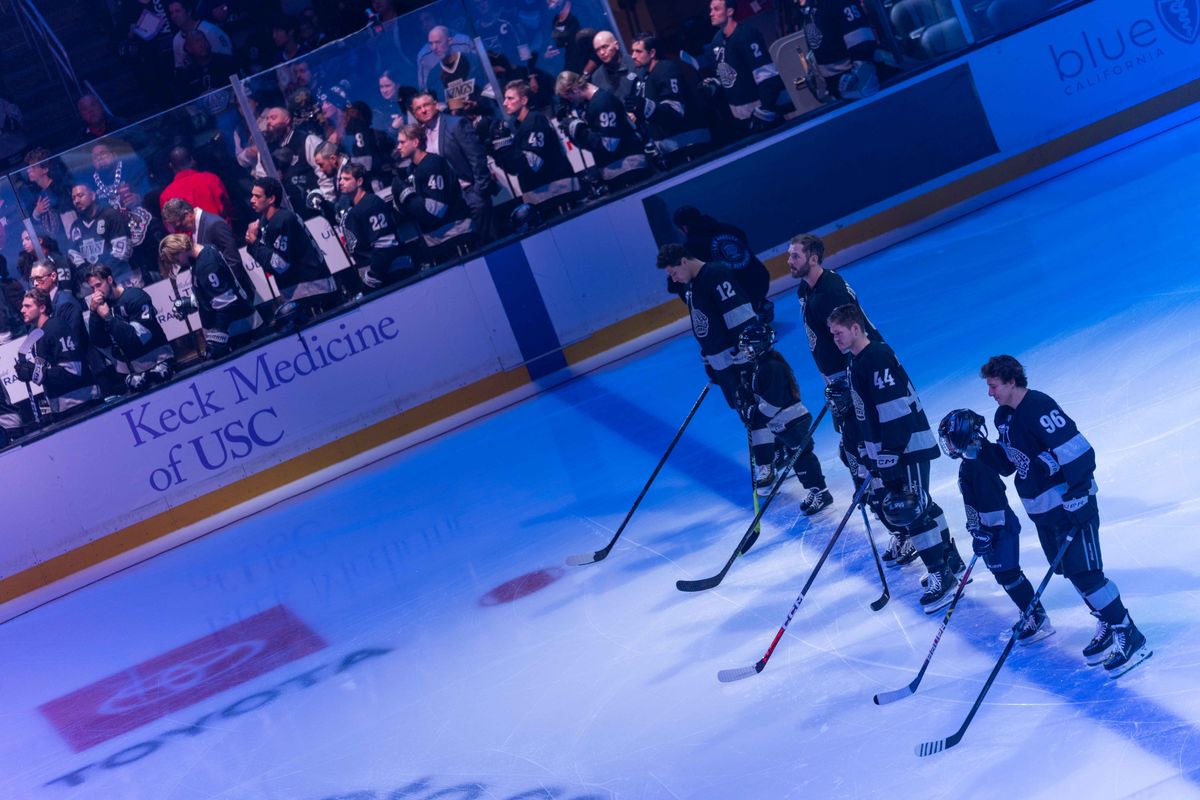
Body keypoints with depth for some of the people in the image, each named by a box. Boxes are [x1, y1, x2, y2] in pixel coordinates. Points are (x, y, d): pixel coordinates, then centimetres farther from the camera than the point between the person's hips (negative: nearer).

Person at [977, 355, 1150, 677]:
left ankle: (1130, 637, -3)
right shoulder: (1003, 417, 8)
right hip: (1041, 511, 10)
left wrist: (1077, 497, -27)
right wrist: (979, 448, -1)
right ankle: (1108, 627, 29)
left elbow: (1079, 453, -26)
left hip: (1071, 505, -10)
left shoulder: (1039, 408, -22)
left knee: (1084, 572, -12)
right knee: (1068, 570, 15)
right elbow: (1005, 463, 16)